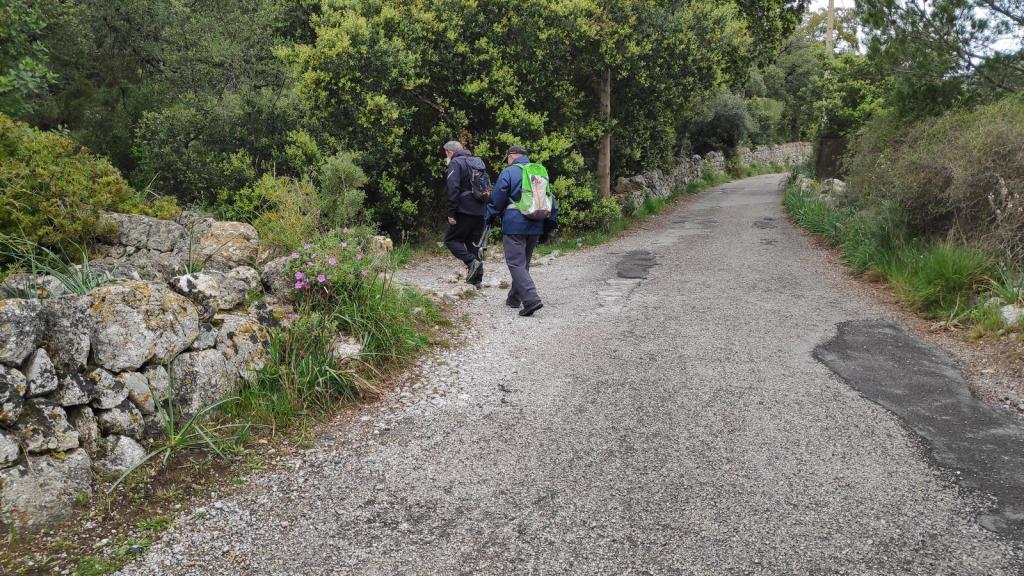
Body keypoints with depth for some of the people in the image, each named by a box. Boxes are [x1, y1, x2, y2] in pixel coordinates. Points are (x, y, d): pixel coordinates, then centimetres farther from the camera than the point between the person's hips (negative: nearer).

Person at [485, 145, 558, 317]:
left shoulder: (508, 173, -5)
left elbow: (497, 200, -5)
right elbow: (551, 199, 16)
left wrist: (489, 218, 8)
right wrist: (551, 221, 21)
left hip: (514, 225, -7)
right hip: (535, 227, 7)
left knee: (516, 264, -6)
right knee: (524, 262, 17)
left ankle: (531, 299, -20)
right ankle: (514, 298, 26)